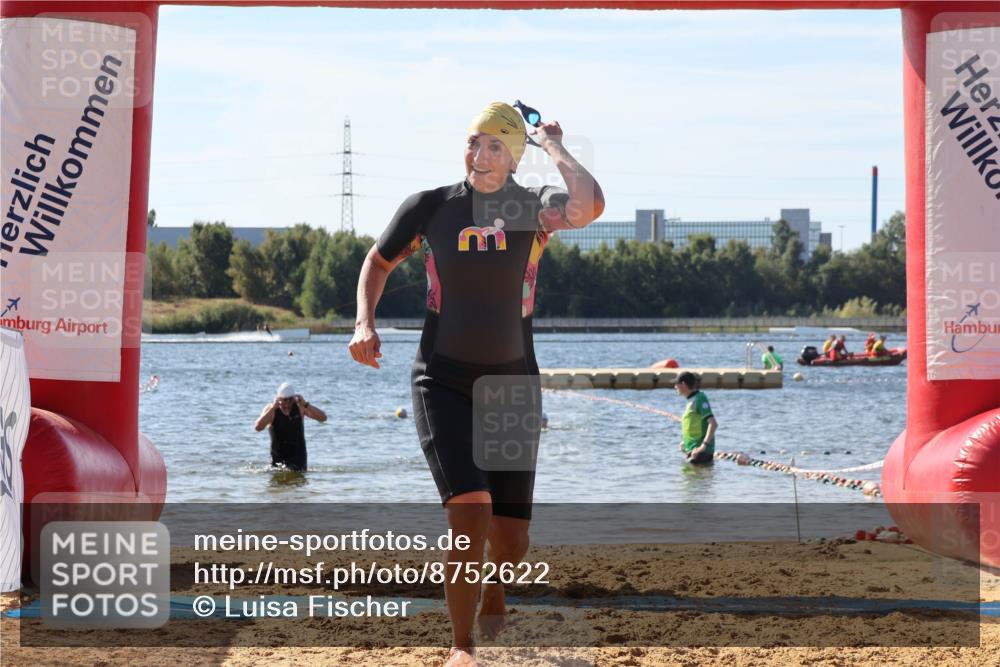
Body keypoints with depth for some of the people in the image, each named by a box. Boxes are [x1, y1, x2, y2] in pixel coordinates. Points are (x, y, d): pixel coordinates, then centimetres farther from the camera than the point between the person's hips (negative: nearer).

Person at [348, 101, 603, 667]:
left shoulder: (534, 207, -5)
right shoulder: (431, 206, -2)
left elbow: (589, 205, -29)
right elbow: (379, 261, 14)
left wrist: (554, 146, -14)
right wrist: (365, 323, -2)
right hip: (443, 382, -1)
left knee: (512, 536, 6)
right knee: (470, 510, -21)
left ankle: (493, 609, 40)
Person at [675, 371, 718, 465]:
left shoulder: (699, 399, -15)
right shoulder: (692, 400, 14)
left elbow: (713, 424, -23)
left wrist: (704, 445, -28)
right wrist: (685, 442, 21)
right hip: (691, 450, 10)